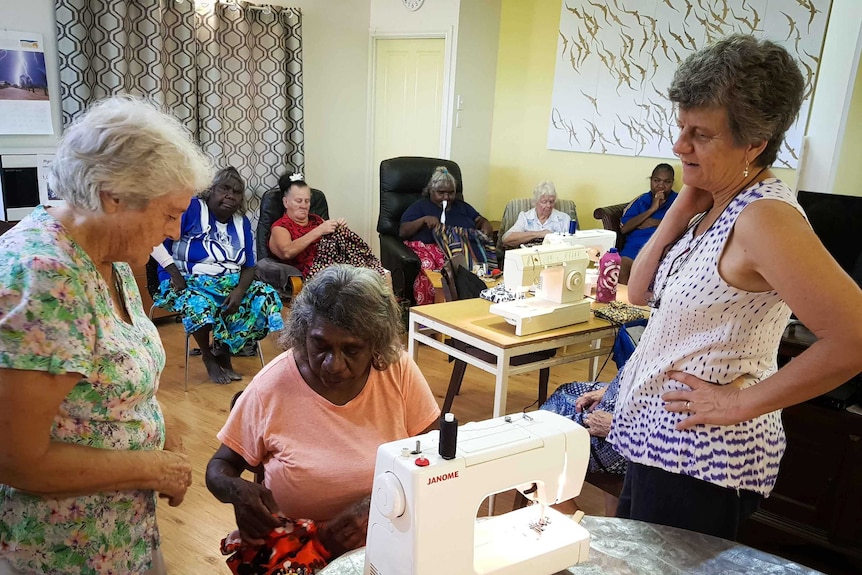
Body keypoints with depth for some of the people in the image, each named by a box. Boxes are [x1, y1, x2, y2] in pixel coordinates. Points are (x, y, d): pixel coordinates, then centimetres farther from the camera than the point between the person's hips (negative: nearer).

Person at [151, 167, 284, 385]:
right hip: (189, 283, -5)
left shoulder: (242, 222, 10)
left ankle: (223, 352, -2)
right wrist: (175, 275, -20)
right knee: (200, 306, -38)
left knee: (267, 299, -18)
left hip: (230, 284, 5)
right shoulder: (192, 209, -7)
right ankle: (208, 356, -6)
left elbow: (249, 266, 7)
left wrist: (240, 290, -14)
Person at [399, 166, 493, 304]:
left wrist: (486, 229, 4)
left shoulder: (461, 206, 29)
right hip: (429, 249, -3)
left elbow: (481, 220, 28)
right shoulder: (419, 206, 15)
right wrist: (424, 219, -10)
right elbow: (403, 232, 6)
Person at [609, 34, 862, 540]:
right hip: (659, 440, 9)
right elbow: (640, 291, 5)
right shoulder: (717, 206, 4)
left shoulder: (765, 217, -23)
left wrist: (745, 402, -21)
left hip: (700, 455, -9)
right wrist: (685, 205, -5)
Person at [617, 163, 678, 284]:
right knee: (622, 267, -31)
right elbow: (623, 228, 7)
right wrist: (652, 209, 5)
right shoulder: (641, 200, 21)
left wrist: (656, 223, -1)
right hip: (635, 243, 2)